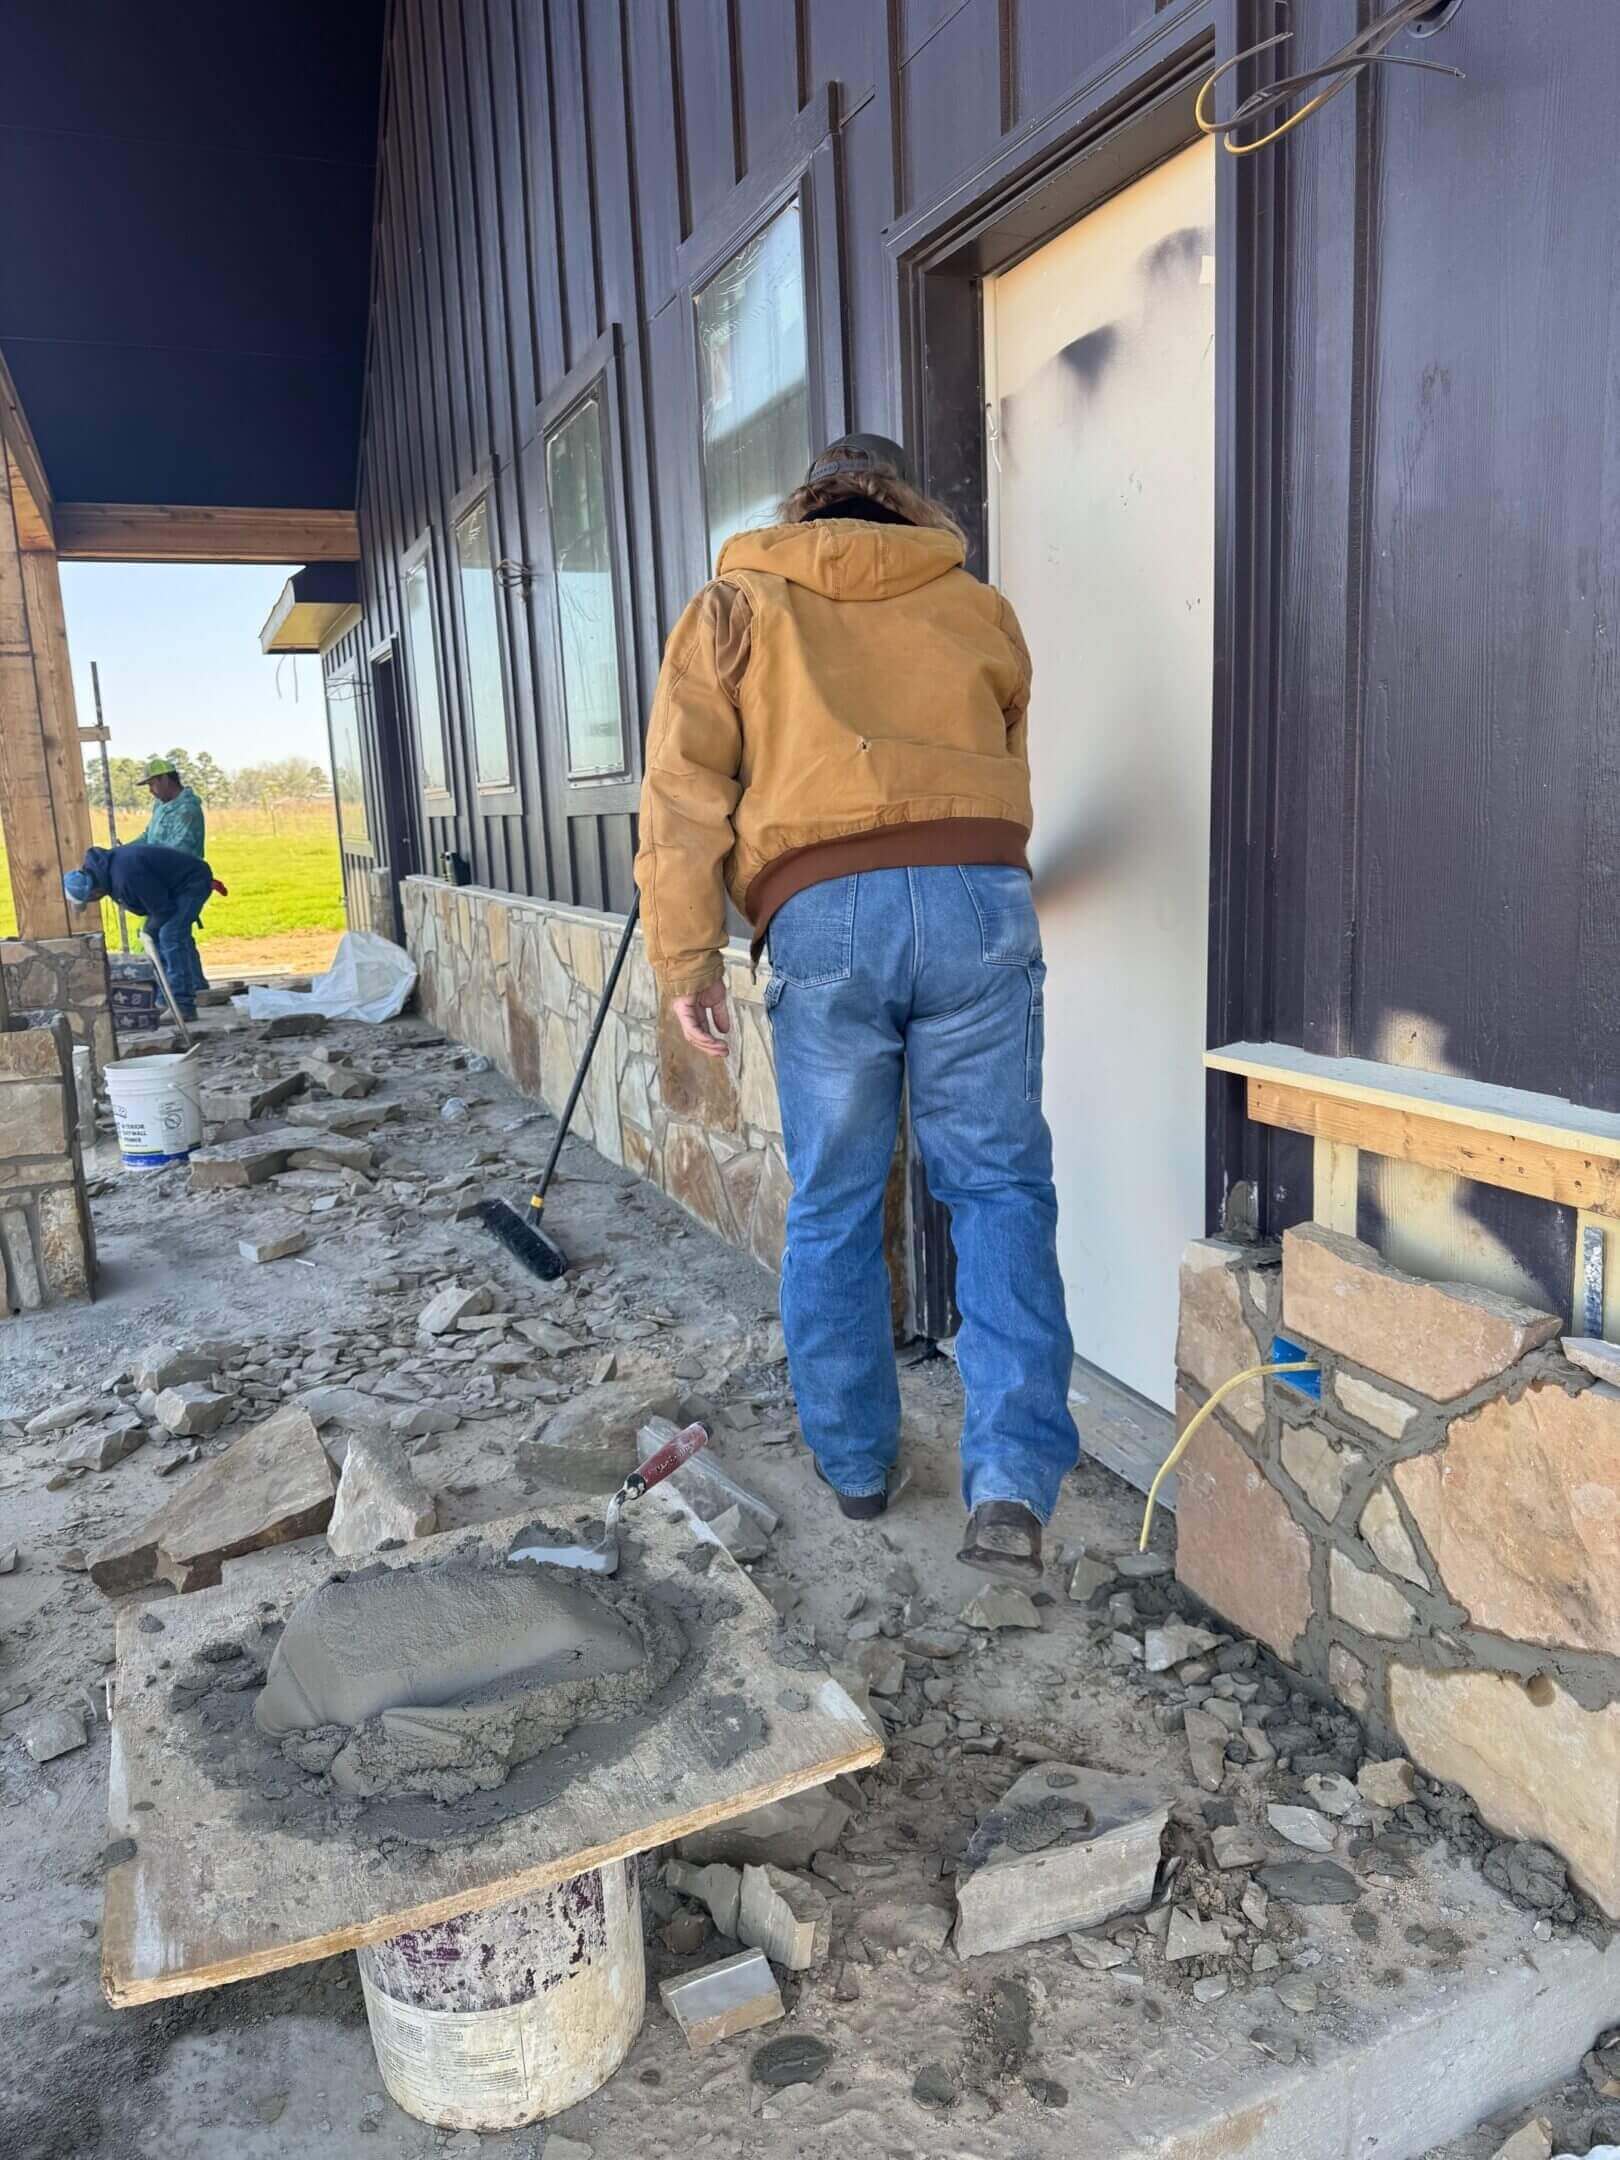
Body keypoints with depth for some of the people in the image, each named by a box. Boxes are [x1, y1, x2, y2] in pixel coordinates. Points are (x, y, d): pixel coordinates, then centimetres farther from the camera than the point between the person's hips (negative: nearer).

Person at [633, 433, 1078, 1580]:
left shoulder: (735, 606, 16)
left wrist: (688, 956, 0)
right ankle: (1014, 1475, -4)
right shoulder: (978, 608, 22)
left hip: (823, 919, -1)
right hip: (981, 902, 1)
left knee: (834, 1208, 12)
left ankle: (855, 1461, 24)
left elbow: (683, 783, 4)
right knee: (1000, 1188, 8)